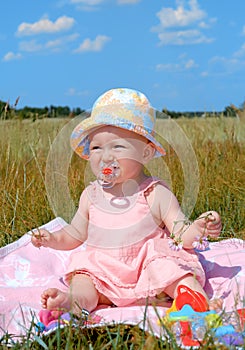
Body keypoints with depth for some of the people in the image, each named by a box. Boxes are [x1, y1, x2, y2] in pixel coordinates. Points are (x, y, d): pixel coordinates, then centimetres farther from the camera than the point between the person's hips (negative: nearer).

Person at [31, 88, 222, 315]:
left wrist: (198, 228, -28)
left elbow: (181, 236, -7)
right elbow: (75, 234, 19)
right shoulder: (91, 195, 8)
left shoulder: (156, 194, -4)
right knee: (82, 276, -22)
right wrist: (53, 239, 0)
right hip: (104, 274, 3)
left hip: (149, 269, -2)